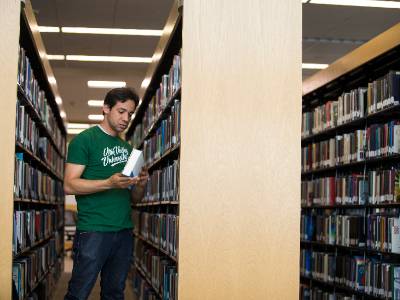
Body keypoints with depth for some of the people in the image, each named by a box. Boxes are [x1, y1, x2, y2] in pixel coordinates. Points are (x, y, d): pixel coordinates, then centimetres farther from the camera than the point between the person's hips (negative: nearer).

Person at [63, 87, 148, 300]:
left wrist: (141, 184, -4)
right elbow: (69, 185, -11)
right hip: (94, 231, -6)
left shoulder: (127, 147, 18)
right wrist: (110, 183, -23)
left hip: (124, 231, 6)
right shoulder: (85, 140, -1)